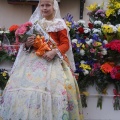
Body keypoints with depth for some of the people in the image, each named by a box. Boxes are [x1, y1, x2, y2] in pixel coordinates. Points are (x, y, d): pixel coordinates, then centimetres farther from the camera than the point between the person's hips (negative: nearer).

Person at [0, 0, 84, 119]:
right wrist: (27, 44, -3)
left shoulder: (59, 24, 4)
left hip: (53, 60, -4)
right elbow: (27, 42, 20)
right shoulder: (35, 22, 17)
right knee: (25, 86, -7)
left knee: (52, 87, -21)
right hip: (33, 60, 4)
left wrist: (54, 52, -19)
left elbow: (66, 44, -2)